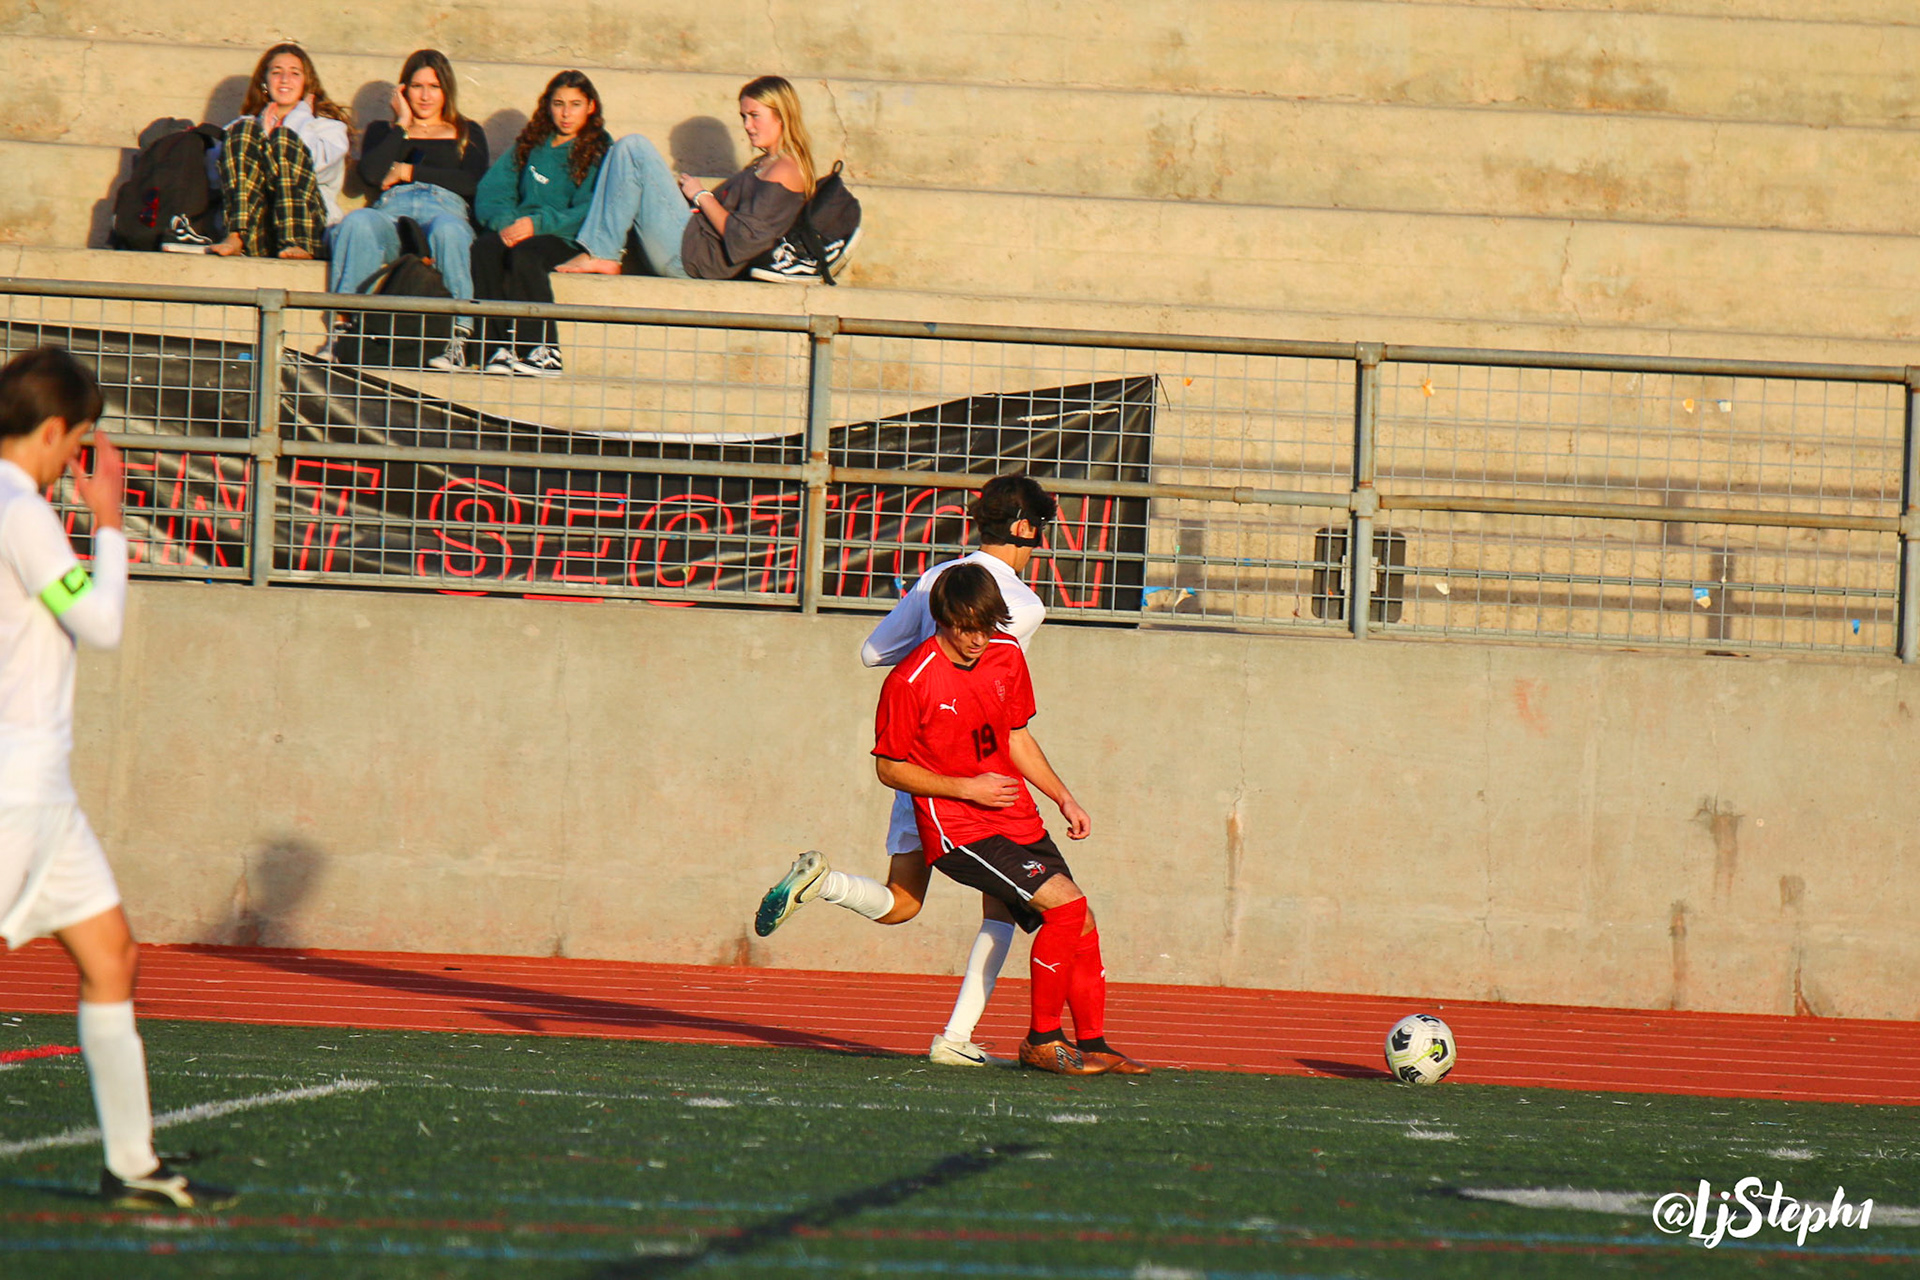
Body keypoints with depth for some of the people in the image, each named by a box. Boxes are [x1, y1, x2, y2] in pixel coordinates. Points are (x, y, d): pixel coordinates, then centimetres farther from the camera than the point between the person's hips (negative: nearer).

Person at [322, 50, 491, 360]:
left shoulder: (466, 133, 28)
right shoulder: (384, 131, 31)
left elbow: (472, 182, 8)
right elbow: (370, 173, 9)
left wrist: (407, 172, 7)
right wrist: (402, 125, 15)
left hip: (444, 209, -1)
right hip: (391, 213, 1)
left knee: (448, 229, -41)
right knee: (358, 222, -37)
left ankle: (459, 332, -49)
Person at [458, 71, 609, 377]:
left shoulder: (599, 150, 6)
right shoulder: (531, 145, 21)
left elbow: (587, 212, -7)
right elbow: (492, 190, 11)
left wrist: (538, 223, -20)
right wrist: (504, 222, -11)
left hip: (566, 238, -4)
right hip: (517, 232, 4)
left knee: (524, 254, -35)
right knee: (484, 248, -29)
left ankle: (544, 352, -38)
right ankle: (495, 348, -36)